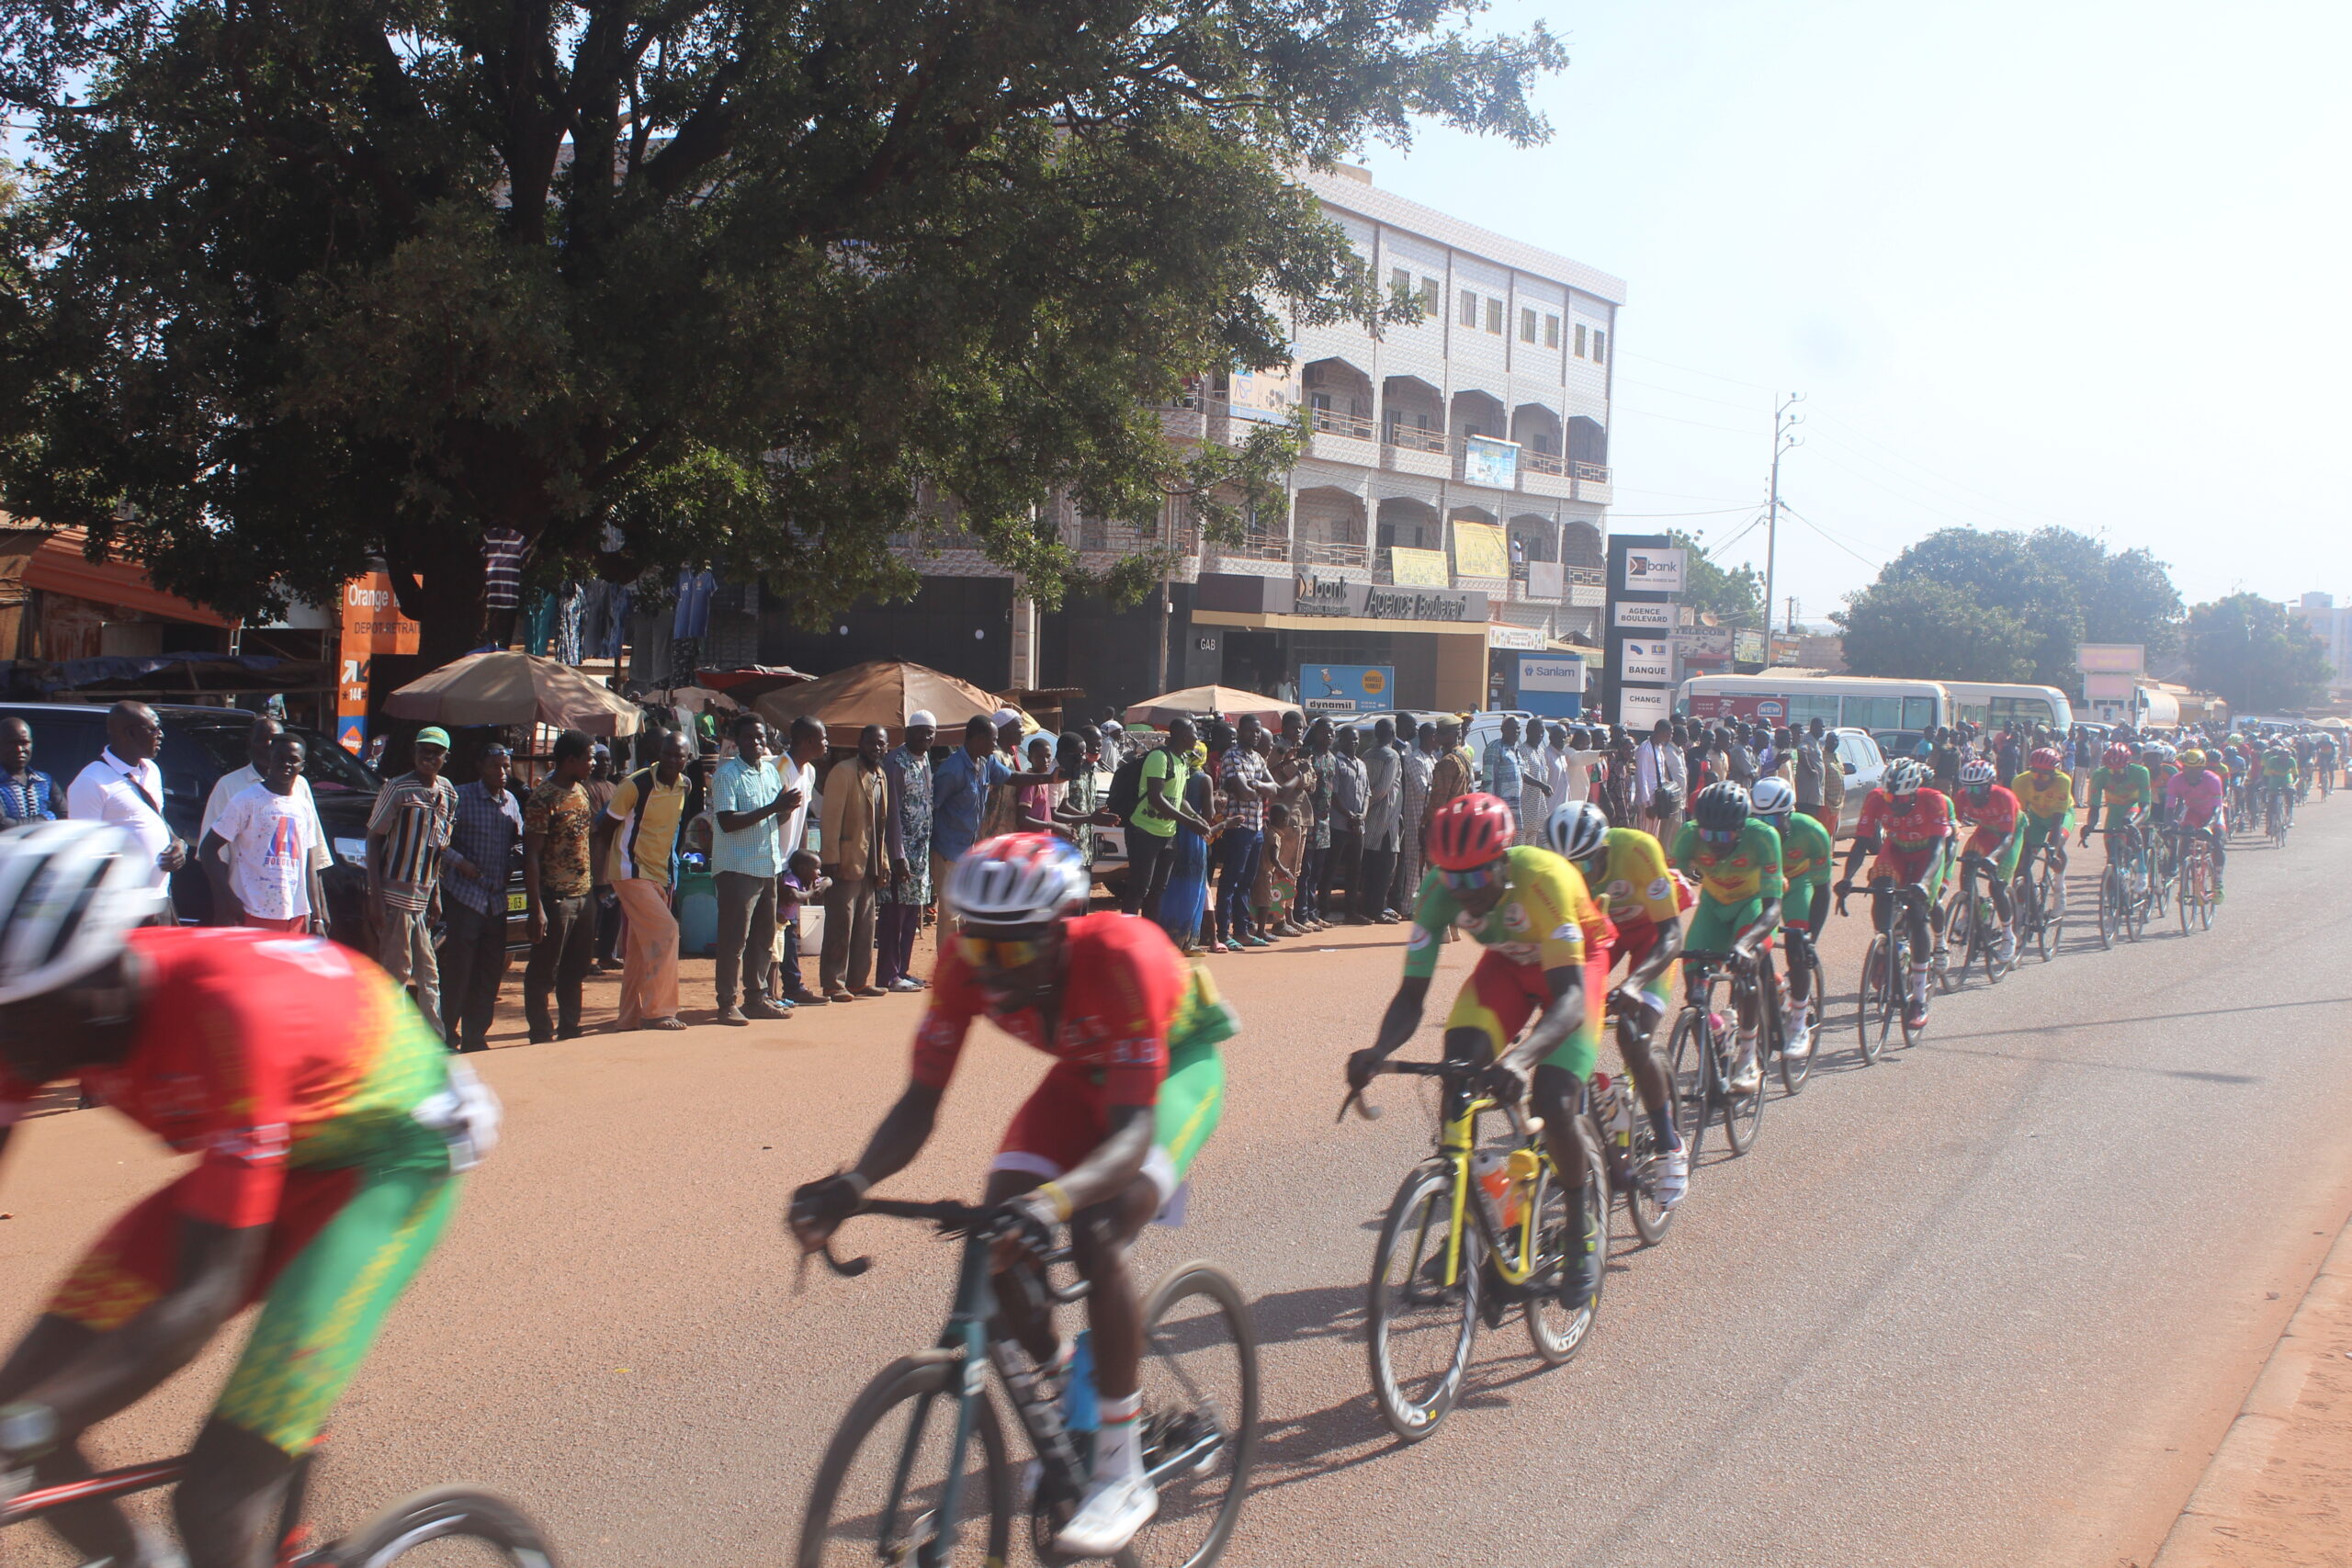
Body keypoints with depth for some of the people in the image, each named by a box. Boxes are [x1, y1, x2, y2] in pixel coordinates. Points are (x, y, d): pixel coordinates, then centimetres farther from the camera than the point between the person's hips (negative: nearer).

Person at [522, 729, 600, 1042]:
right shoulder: (543, 799, -14)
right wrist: (536, 908, -21)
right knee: (544, 972, 2)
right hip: (555, 897, -8)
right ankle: (541, 1037, 10)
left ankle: (570, 1031, 25)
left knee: (576, 969, 15)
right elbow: (531, 855, -17)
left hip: (584, 895, 8)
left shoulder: (581, 791, 11)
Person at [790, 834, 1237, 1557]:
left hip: (1179, 1059, -5)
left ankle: (1123, 1475, -13)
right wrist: (853, 1184, -40)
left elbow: (1134, 1129, -42)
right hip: (1085, 1070, 5)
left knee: (1095, 1237, -27)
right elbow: (920, 1103, -21)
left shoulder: (1119, 956, -39)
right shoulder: (968, 966, -24)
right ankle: (1058, 1383, 14)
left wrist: (1054, 1201, -60)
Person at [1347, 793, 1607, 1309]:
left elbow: (1570, 996, -44)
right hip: (1509, 960, 4)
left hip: (1573, 961, -4)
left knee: (1554, 1103, -21)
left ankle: (1584, 1231, 6)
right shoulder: (1439, 891, -26)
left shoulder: (1543, 878, -39)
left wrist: (1522, 1057, -62)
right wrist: (1379, 1050, -45)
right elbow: (1411, 995, -24)